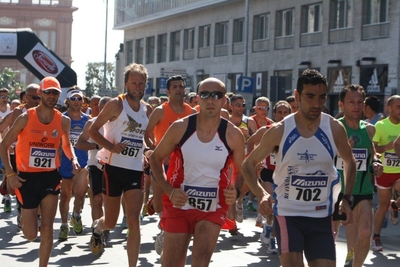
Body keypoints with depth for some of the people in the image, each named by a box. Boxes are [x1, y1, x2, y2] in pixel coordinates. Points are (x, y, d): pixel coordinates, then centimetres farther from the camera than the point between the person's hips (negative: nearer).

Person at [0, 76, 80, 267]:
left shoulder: (63, 121, 1)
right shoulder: (25, 118, -9)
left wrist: (73, 159, -2)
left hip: (51, 177, 2)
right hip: (27, 177, -2)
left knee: (47, 228, -3)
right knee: (30, 234, 2)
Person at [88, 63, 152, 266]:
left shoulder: (148, 110, 8)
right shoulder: (116, 104, -8)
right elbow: (92, 130, -7)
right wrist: (110, 146, -22)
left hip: (136, 170, 3)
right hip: (114, 168, -3)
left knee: (133, 220, -9)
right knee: (111, 222, 8)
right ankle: (97, 227, 45)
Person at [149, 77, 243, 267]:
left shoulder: (232, 135, -7)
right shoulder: (180, 127, -9)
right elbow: (155, 159, 2)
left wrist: (236, 191, -15)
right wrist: (169, 191, -11)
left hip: (213, 208, 0)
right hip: (179, 204, 1)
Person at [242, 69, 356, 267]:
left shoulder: (335, 129, -6)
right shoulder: (279, 131, -10)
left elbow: (349, 161, 13)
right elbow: (248, 165, 0)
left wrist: (346, 199, 1)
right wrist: (261, 195, -18)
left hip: (321, 216, 2)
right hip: (287, 213, -2)